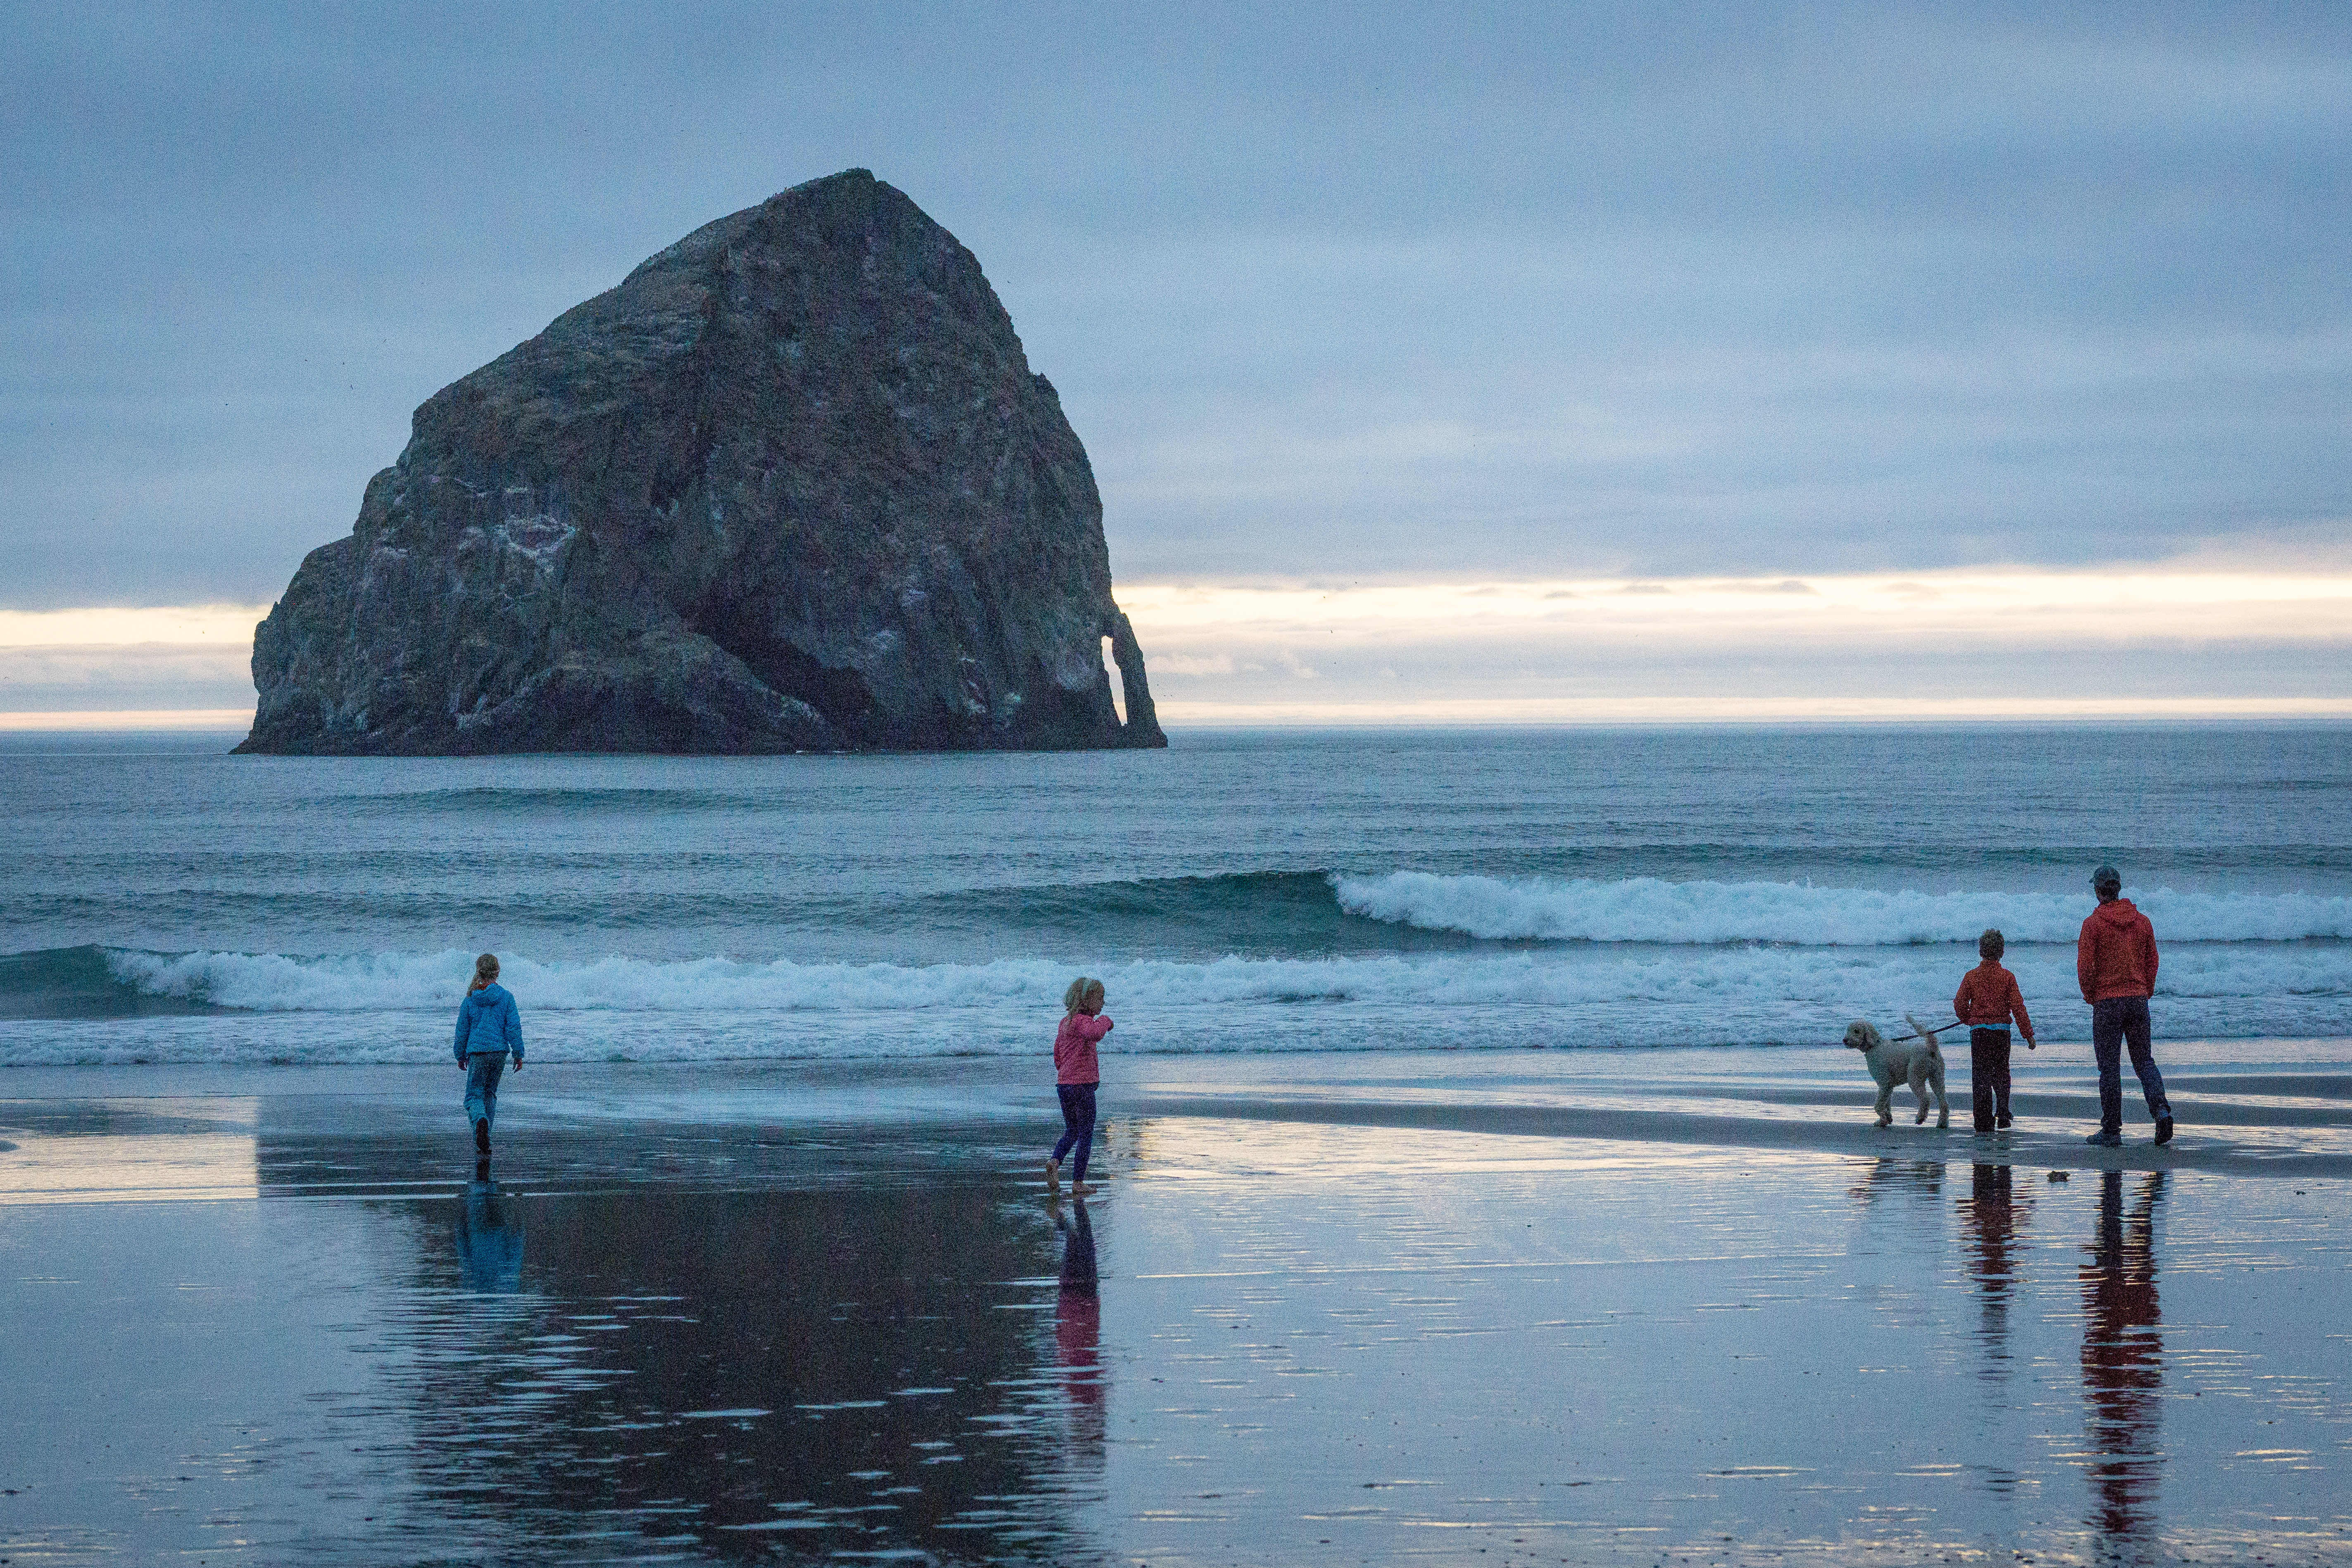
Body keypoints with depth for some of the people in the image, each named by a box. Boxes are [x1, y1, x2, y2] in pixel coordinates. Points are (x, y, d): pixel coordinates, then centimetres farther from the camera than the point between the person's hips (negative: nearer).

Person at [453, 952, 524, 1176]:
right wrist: (519, 1054, 3)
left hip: (477, 1051, -2)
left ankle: (480, 1120, -35)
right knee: (490, 1093, 19)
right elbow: (514, 1027, -4)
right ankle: (484, 1136, 22)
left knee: (474, 1095, -2)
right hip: (499, 1051, 2)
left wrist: (461, 1056, 17)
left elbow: (462, 1029, 5)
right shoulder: (506, 997, -2)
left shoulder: (470, 999, -1)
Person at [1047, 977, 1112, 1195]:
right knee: (1086, 1134, 2)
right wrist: (1105, 1021, -18)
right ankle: (1078, 1182, 2)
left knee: (1071, 1132, 18)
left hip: (1064, 1085, 8)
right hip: (1083, 1085, -8)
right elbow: (1095, 1033, -38)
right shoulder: (1081, 1021, -14)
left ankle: (1054, 1160, -7)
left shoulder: (1066, 1022, 13)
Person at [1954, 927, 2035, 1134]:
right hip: (2001, 1031, 0)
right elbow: (2017, 1007, -5)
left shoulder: (1971, 976, -1)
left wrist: (1967, 1020, 21)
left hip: (1978, 1031, 0)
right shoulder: (2007, 977, -3)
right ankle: (2003, 1118, 11)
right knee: (2001, 1075, 16)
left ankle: (1984, 1124, -4)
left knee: (1980, 1077, 2)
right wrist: (2028, 1035, -1)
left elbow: (1959, 1003, -1)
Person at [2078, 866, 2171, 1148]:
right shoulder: (2142, 921, 5)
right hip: (2138, 998, 4)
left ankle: (2111, 1131, 4)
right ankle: (2161, 1109, -12)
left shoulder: (2093, 924, -9)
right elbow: (2152, 961, 9)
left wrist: (2090, 996, 2)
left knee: (2109, 1067, 1)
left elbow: (2085, 966, -13)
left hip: (2107, 1002, -4)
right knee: (2144, 1061, 11)